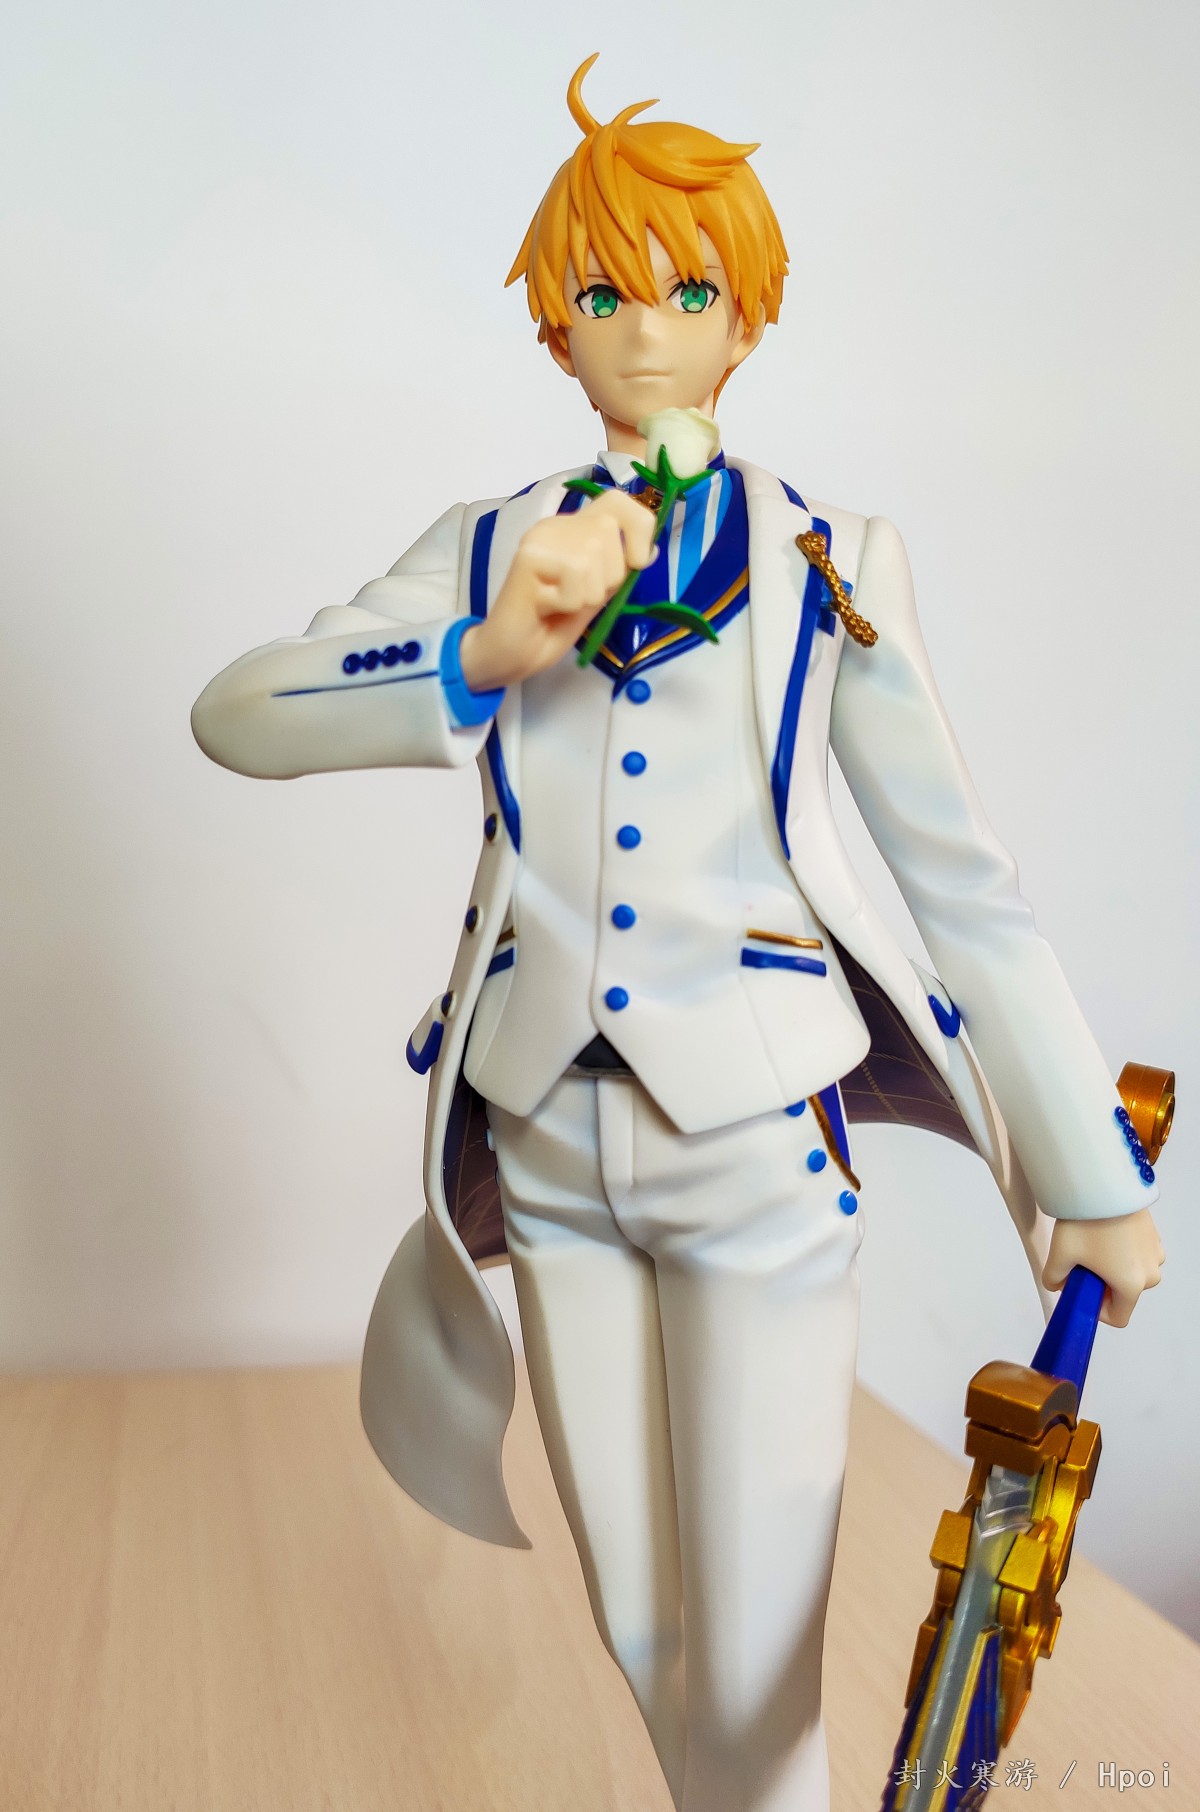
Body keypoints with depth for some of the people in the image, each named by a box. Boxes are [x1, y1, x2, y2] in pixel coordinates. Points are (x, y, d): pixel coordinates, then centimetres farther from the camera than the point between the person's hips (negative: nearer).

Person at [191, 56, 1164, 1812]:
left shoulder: (829, 565, -1)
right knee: (639, 1621, 17)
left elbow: (968, 886, -2)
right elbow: (235, 714, -8)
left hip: (759, 1143, -2)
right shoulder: (488, 552, 5)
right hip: (551, 1140, 3)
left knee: (756, 1659, 3)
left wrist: (1096, 1179, 0)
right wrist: (487, 659, -25)